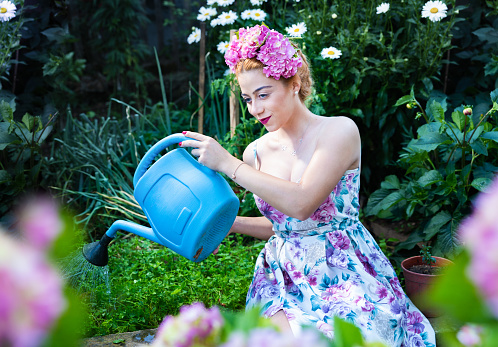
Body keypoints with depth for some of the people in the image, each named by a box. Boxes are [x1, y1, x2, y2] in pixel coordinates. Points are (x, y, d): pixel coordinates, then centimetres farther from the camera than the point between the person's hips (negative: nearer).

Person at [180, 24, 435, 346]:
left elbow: (301, 204, -22)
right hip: (285, 277, 3)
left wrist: (227, 163, -18)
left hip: (344, 271, -3)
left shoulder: (339, 131, -9)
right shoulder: (256, 152, 7)